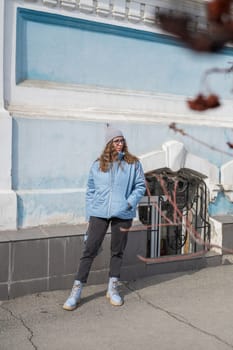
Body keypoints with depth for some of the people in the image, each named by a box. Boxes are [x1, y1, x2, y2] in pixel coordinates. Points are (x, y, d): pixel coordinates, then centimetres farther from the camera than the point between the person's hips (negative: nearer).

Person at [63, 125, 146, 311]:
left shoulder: (133, 163, 2)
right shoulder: (98, 165, 5)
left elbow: (140, 186, 4)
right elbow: (90, 190, 9)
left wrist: (130, 202, -11)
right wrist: (89, 214, 5)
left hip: (122, 214, 0)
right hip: (99, 213, 0)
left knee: (118, 251, 11)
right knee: (90, 250, -2)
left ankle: (112, 289, 27)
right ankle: (76, 291, 6)